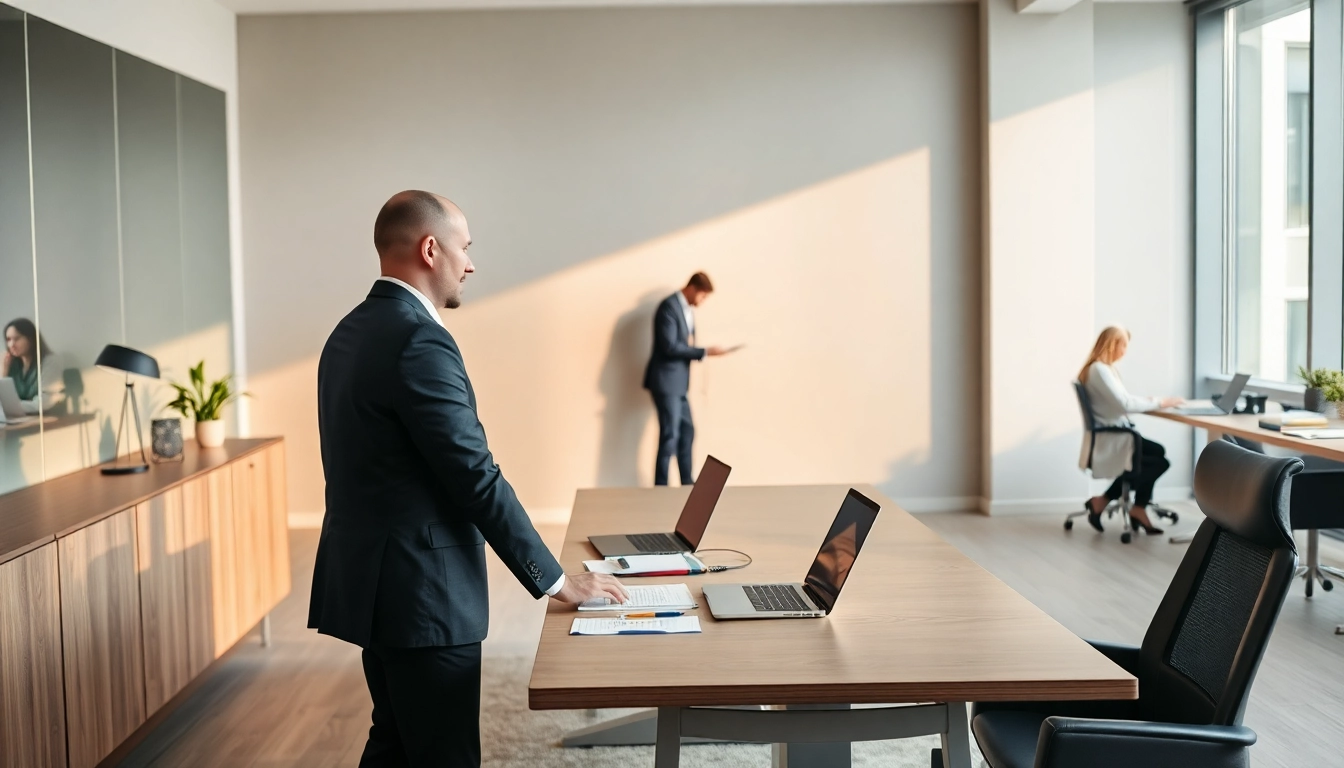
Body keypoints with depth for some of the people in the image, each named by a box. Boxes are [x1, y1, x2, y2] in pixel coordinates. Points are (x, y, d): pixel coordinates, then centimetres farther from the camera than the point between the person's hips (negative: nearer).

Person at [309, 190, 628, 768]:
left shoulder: (351, 332, 10)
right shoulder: (419, 340, -20)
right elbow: (477, 479, -21)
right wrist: (556, 581, -12)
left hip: (373, 578, 10)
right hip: (420, 591, -10)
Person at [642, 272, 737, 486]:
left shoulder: (686, 310, 15)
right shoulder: (669, 306, -15)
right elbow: (669, 346, -22)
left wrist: (705, 352, -2)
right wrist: (705, 351, -20)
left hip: (678, 382, 10)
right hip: (666, 381, -10)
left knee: (687, 431, 13)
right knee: (670, 435, -8)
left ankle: (687, 483, 22)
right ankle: (660, 487, -3)